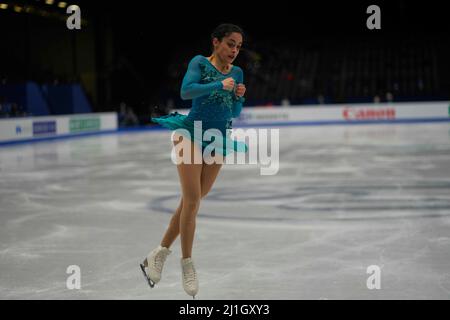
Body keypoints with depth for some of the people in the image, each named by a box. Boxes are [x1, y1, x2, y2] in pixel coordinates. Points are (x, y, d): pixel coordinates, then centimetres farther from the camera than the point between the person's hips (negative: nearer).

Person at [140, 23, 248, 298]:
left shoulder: (238, 73, 10)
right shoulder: (200, 63, -2)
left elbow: (235, 114, 13)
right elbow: (186, 91, -18)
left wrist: (239, 97, -7)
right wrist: (219, 85, -27)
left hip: (218, 141, 5)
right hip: (192, 133, -5)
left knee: (191, 201, 5)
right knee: (192, 199, -13)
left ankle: (160, 253, 15)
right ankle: (187, 263, -3)